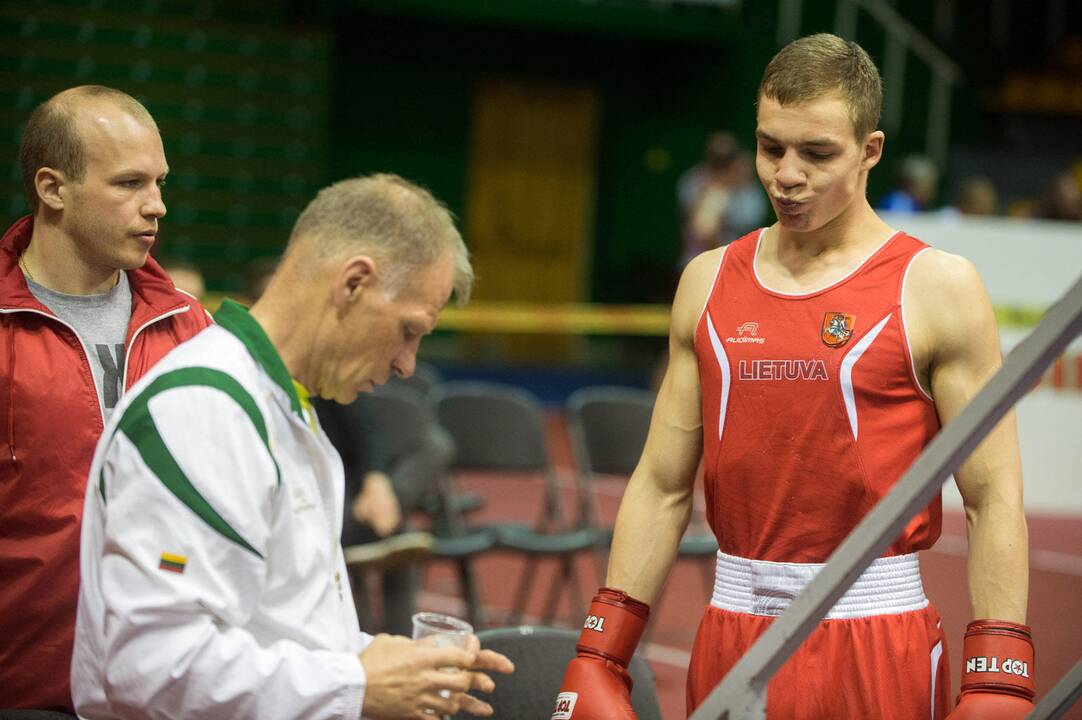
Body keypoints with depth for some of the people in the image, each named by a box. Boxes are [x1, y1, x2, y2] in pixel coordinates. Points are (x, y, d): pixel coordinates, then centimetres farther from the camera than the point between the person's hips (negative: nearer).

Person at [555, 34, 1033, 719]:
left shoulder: (936, 288, -5)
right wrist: (600, 657, 7)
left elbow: (994, 500, -7)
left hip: (876, 643, -4)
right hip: (733, 631, 4)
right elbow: (661, 486, 11)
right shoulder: (709, 283, 8)